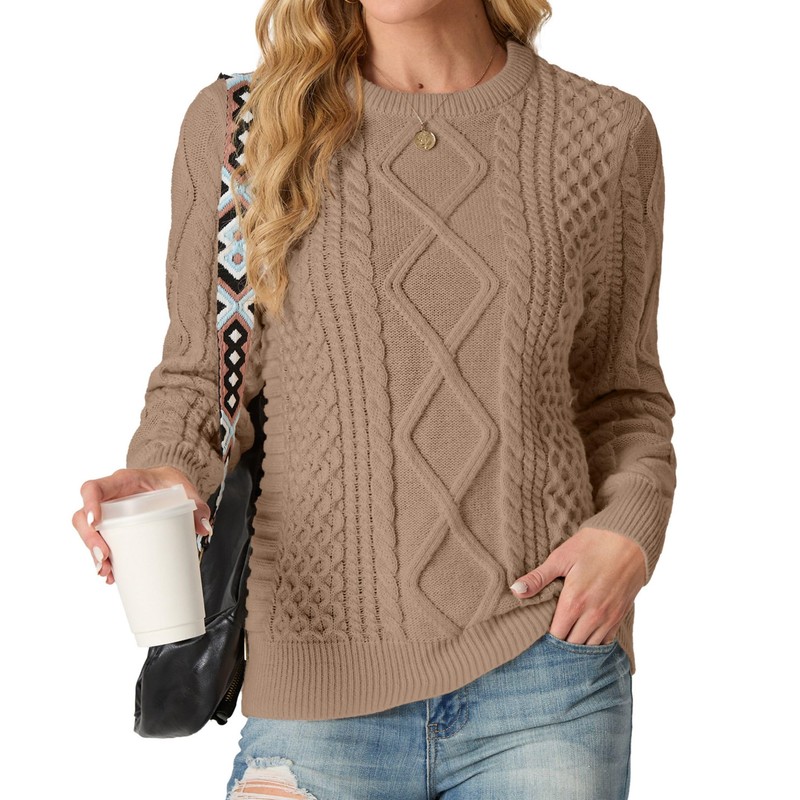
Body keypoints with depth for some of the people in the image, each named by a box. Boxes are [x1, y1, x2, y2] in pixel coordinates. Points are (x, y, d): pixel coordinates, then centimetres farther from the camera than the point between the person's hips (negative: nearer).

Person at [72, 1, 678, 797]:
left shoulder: (608, 133, 4)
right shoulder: (235, 124, 2)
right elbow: (200, 379, 8)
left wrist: (631, 528, -6)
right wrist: (164, 473, -13)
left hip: (544, 679, 1)